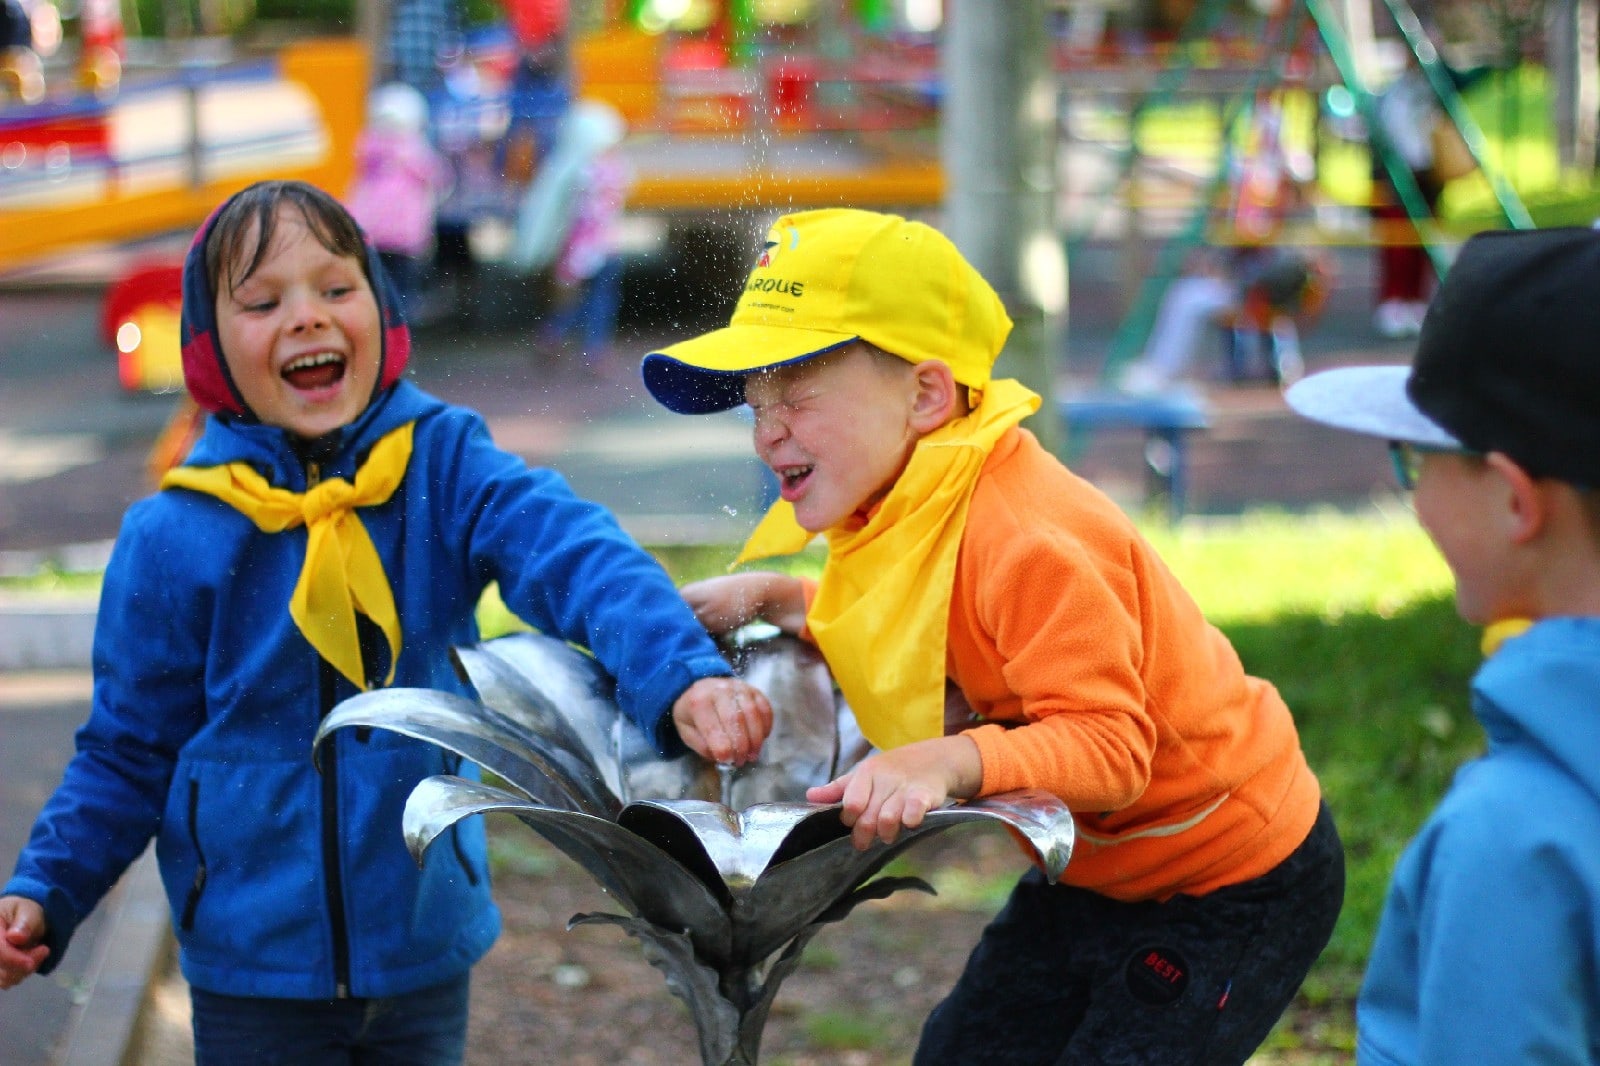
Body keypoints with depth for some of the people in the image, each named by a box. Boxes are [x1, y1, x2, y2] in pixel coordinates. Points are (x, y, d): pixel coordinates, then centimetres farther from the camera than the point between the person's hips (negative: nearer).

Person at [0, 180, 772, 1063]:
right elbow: (129, 753, 2)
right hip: (253, 973, -1)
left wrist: (680, 677, -42)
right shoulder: (173, 539, -7)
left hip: (425, 953, 1)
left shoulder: (444, 467, -6)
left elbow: (577, 559, -23)